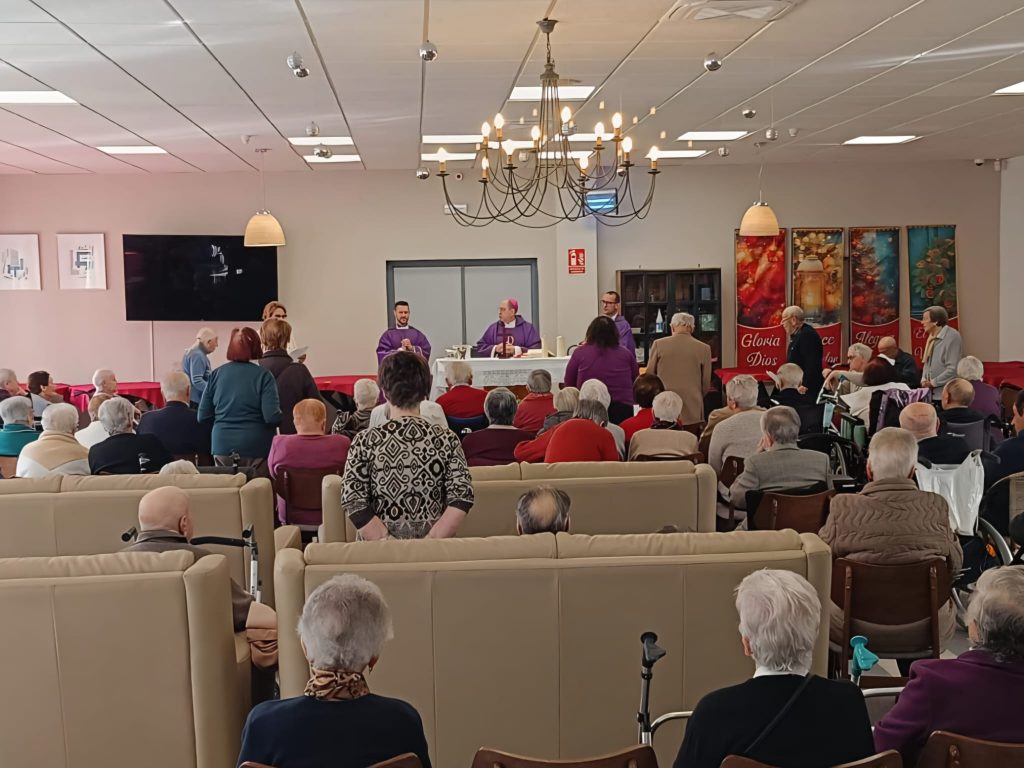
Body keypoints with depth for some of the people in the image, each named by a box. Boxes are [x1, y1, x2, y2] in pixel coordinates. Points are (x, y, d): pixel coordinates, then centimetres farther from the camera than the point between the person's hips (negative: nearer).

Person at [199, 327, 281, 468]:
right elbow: (272, 417, -16)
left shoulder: (216, 374, 2)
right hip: (256, 448, -3)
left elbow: (203, 417, 5)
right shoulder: (263, 375, -9)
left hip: (222, 446, 4)